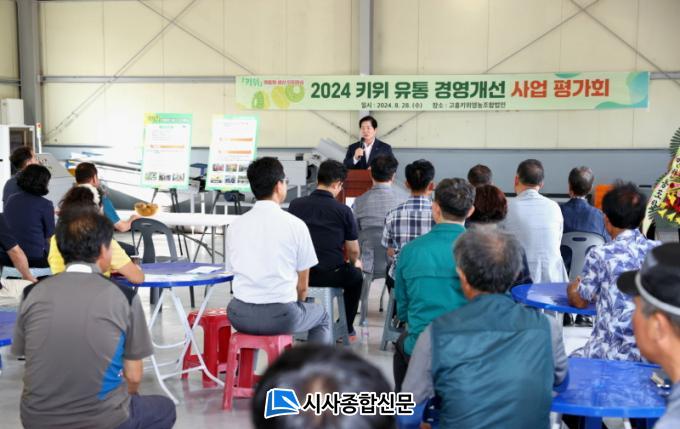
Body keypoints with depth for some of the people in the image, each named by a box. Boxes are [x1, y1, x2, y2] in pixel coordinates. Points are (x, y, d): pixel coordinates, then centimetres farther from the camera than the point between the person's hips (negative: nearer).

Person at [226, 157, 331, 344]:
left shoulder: (235, 225, 4)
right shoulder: (296, 225, -6)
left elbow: (232, 271, 13)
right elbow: (302, 286, 1)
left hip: (241, 315, 3)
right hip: (280, 316, -3)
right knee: (321, 316, 28)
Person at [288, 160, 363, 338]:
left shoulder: (295, 205, -1)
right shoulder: (343, 210, -9)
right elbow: (353, 251, -1)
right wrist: (355, 262, 23)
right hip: (332, 275, -3)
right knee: (356, 275, 30)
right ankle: (346, 327, 37)